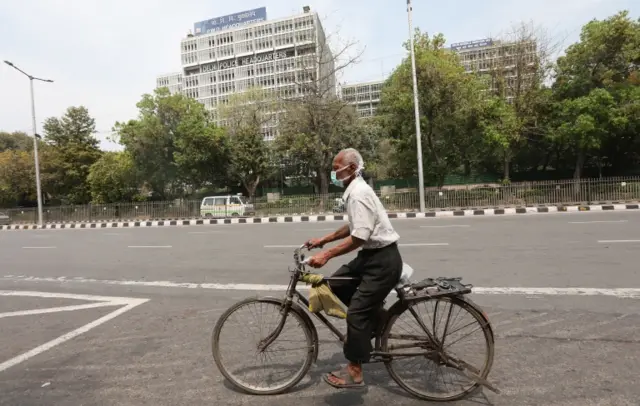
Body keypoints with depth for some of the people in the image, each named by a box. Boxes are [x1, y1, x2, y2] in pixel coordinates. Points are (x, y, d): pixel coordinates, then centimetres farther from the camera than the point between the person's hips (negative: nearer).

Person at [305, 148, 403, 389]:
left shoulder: (359, 193, -20)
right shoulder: (355, 191, 12)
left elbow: (359, 237, -27)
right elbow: (353, 228, 19)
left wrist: (327, 254, -26)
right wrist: (323, 240, 18)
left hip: (383, 259, -10)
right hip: (371, 255, 10)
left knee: (357, 313, -6)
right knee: (337, 285, 14)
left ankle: (354, 372, 9)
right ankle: (374, 313, 26)